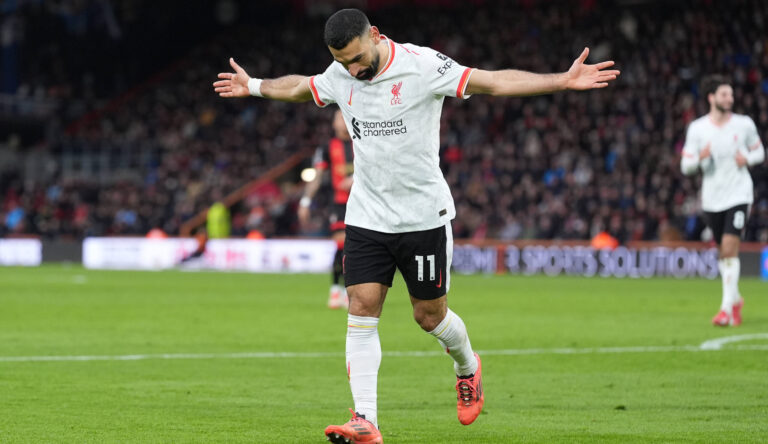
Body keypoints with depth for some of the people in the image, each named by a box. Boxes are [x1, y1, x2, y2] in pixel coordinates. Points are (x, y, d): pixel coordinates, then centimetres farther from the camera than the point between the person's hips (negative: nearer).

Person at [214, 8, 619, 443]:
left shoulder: (422, 65, -15)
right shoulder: (339, 76, 2)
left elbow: (494, 82, -18)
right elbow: (300, 88, 25)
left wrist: (564, 81, -26)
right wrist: (254, 86, 38)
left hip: (424, 215, -4)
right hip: (366, 216, 4)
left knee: (430, 315, 5)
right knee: (361, 311, -7)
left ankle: (468, 367, 39)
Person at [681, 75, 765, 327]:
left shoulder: (745, 124, -2)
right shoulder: (696, 129, -1)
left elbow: (759, 152, 12)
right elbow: (685, 166, 0)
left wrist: (748, 158, -10)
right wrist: (700, 157, -22)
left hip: (738, 195, -2)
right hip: (711, 199, 2)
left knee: (729, 250, -15)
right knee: (723, 252, 12)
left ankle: (727, 309, -16)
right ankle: (736, 299, 34)